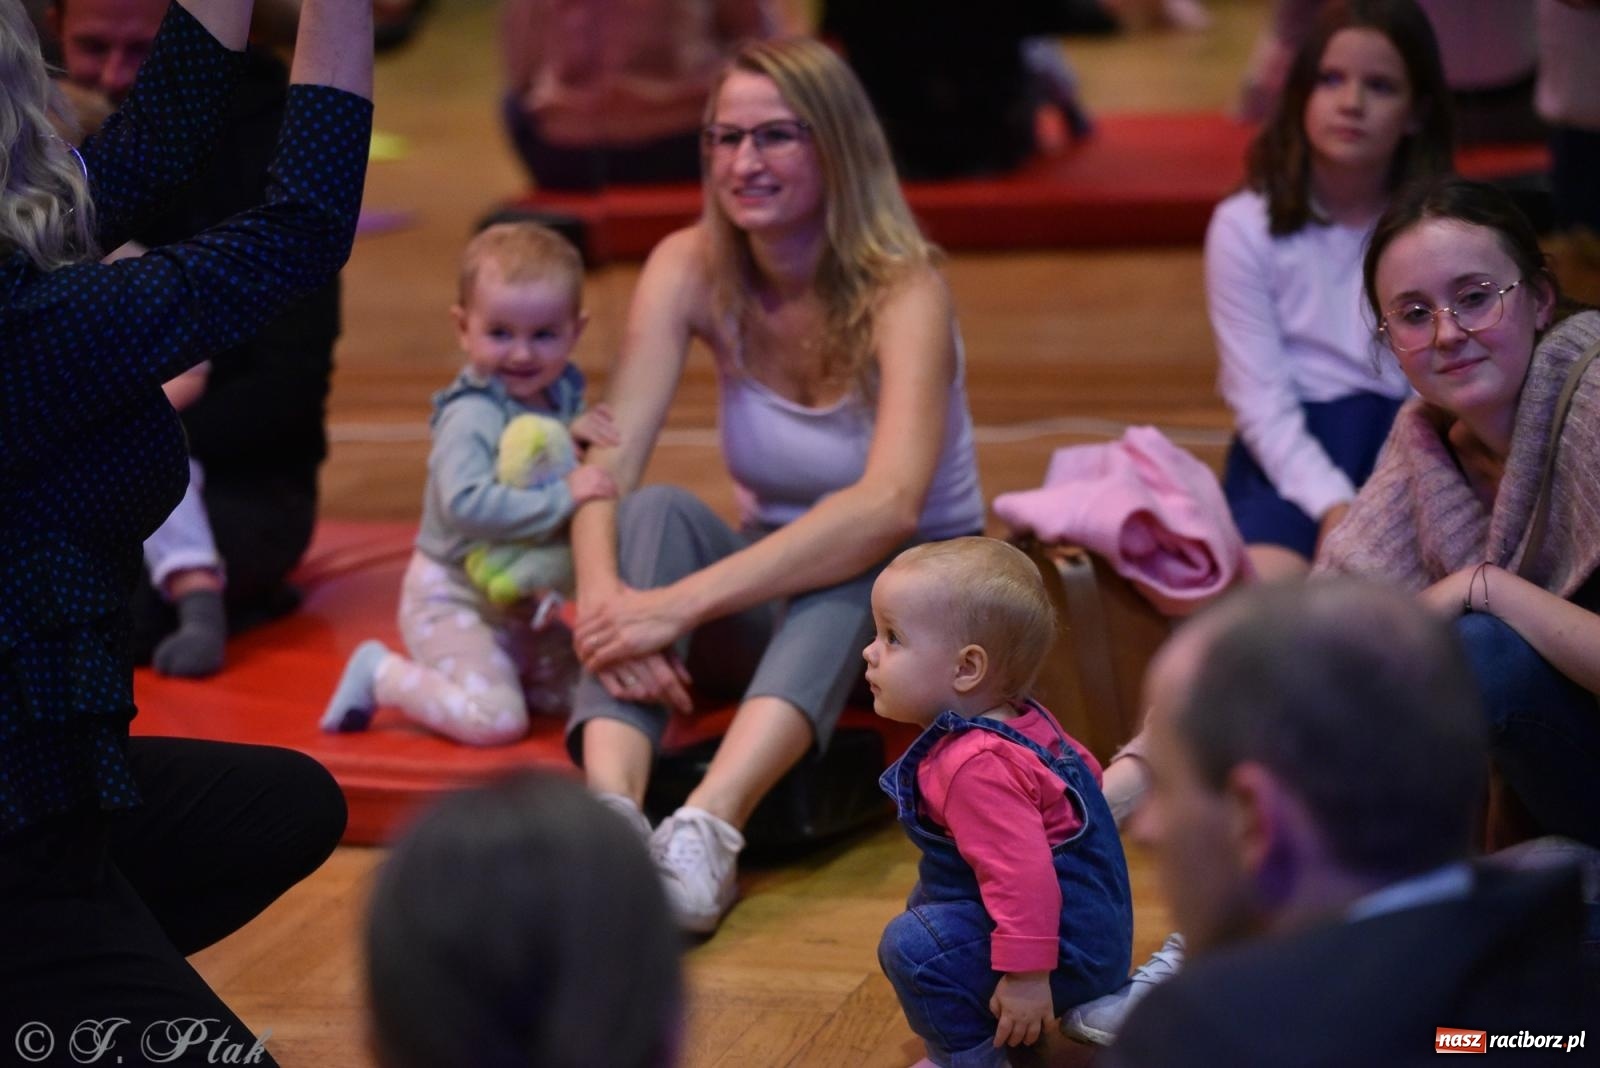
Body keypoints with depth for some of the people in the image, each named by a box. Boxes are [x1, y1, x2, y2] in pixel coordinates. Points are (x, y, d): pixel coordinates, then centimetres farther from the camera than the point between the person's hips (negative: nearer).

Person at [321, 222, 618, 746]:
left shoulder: (560, 393, -1)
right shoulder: (473, 416, -26)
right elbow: (467, 503, -40)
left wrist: (578, 433, -13)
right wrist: (562, 497, -39)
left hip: (520, 605, 9)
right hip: (453, 599, -8)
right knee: (497, 720, -20)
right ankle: (382, 675, 2)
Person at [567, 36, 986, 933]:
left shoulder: (904, 290, -21)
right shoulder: (690, 269, -9)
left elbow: (888, 507, -36)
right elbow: (608, 467, -17)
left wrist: (681, 605, -43)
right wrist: (604, 599, -39)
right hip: (773, 600, 3)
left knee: (847, 568, -37)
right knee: (661, 511, -27)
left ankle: (706, 832, -54)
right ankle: (609, 810, -46)